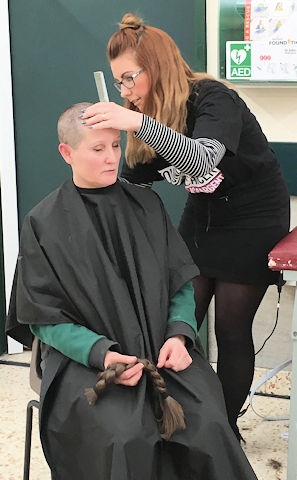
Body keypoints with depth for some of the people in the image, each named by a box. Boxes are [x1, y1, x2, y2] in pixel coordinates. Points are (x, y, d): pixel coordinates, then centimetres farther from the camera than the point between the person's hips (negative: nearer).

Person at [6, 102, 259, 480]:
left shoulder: (146, 205, 9)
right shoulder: (44, 223, -1)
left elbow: (180, 281, 11)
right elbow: (44, 316, -3)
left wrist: (179, 334, -9)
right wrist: (101, 353, -19)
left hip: (161, 348, 3)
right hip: (84, 357, -3)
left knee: (208, 425, -23)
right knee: (124, 441, -30)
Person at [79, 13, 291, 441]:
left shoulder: (214, 99, -25)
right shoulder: (149, 112, -2)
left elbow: (203, 160, -45)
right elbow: (131, 182, 3)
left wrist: (140, 124, -56)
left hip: (252, 223, -6)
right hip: (200, 218, 6)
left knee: (231, 328, -2)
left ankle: (226, 425, 13)